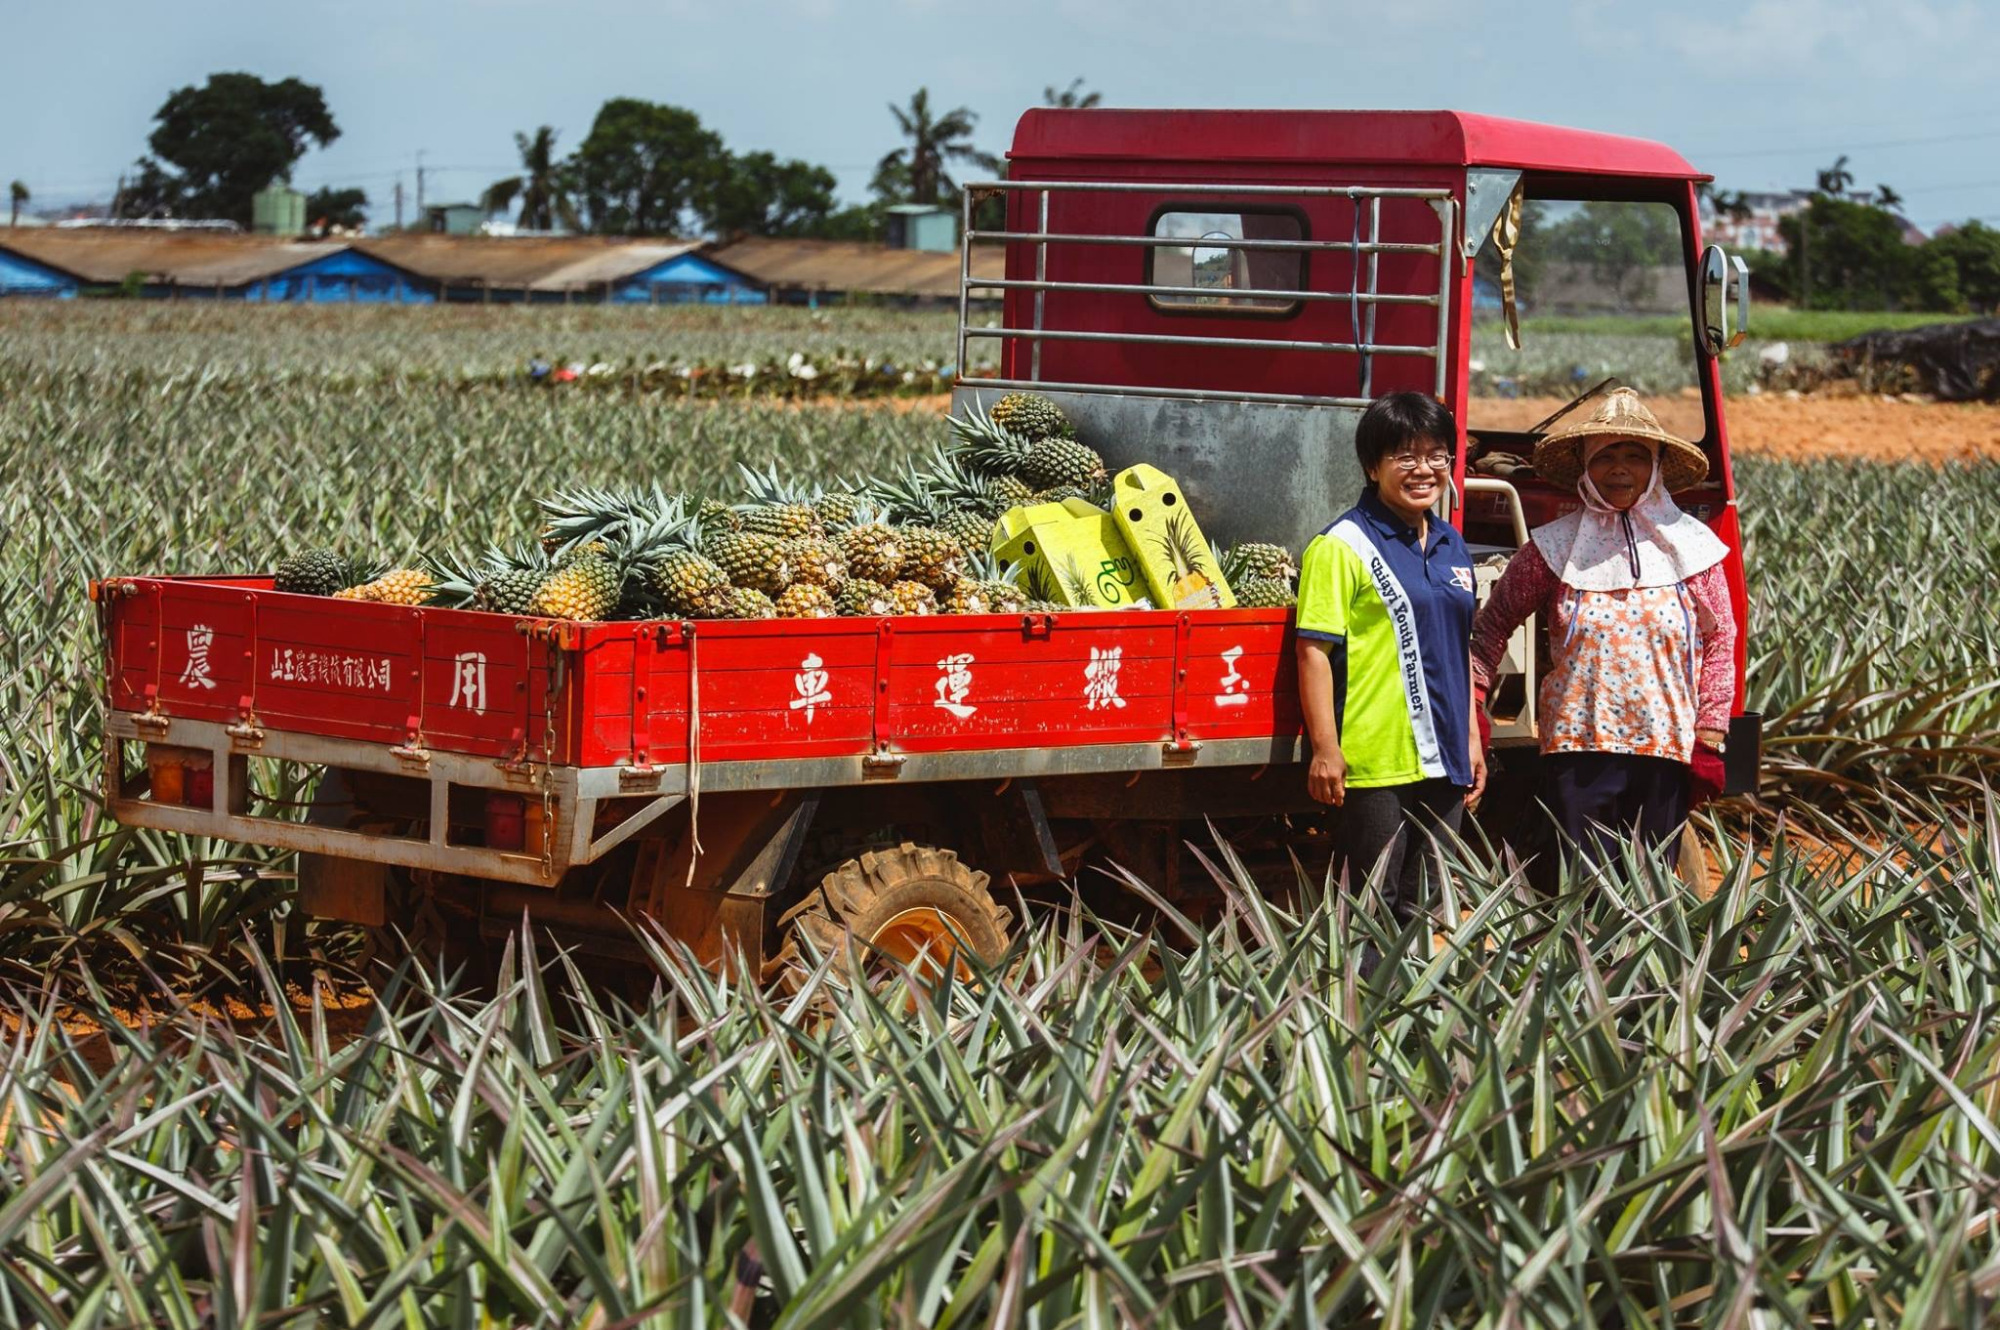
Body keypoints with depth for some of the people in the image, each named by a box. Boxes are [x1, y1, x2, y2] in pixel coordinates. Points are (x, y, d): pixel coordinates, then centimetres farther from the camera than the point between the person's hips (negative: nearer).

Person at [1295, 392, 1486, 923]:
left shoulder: (1452, 547, 15)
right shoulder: (1343, 546, -8)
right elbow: (1314, 651, -13)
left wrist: (1471, 739, 19)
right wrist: (1325, 749, -18)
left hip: (1442, 760, 7)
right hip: (1376, 760, -7)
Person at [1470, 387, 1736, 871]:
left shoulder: (1691, 546, 5)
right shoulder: (1554, 548, 3)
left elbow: (1720, 642, 7)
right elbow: (1493, 623, 9)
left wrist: (1708, 737, 1)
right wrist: (1469, 702, -2)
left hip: (1665, 750, 1)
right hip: (1578, 746, -1)